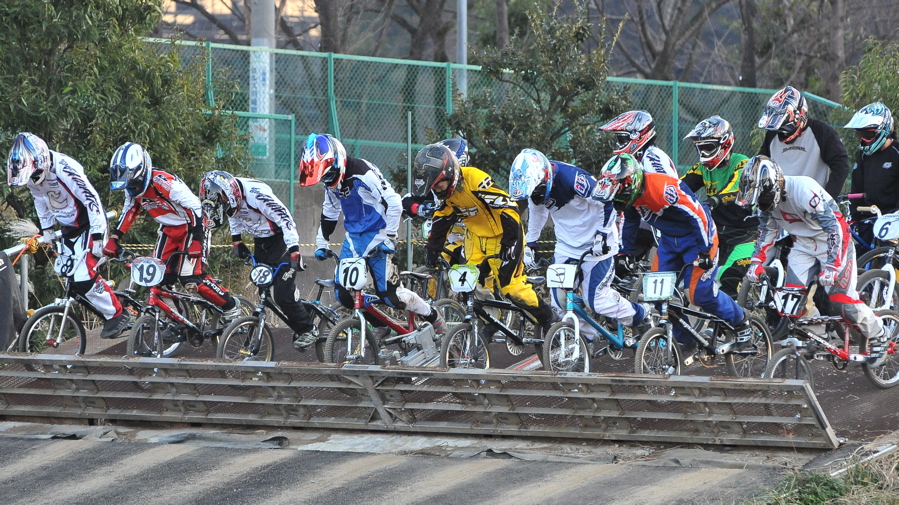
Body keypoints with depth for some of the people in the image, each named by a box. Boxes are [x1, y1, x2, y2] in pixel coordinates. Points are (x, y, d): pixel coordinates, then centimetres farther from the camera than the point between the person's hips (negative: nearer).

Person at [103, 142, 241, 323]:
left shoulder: (163, 182, -31)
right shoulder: (131, 187, -7)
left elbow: (194, 206, -29)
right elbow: (129, 211, 10)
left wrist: (196, 240, -32)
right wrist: (114, 238, 1)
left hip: (189, 227, -8)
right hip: (168, 230, 8)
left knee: (190, 277, -17)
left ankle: (230, 306, 1)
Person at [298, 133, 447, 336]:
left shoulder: (363, 173, -22)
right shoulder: (332, 181, 4)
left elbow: (393, 203, -24)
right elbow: (329, 214, 20)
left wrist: (390, 239, -22)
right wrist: (321, 243, 16)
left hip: (377, 236, -7)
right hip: (354, 238, 8)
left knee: (390, 294, -12)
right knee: (343, 293, -3)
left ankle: (434, 318, 9)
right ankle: (381, 327, 16)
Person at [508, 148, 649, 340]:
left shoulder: (573, 179, -29)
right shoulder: (534, 185, -7)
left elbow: (607, 203, -20)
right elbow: (536, 215, 14)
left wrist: (602, 235, -22)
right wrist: (529, 244, 17)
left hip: (596, 244, -7)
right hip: (566, 247, 7)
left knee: (597, 299, -12)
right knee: (560, 299, -3)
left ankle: (641, 317, 11)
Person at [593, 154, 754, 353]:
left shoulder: (663, 188, -33)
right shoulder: (631, 193, -8)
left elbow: (698, 215, -29)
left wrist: (704, 250, -25)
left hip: (696, 237, -8)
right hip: (669, 239, 8)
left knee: (701, 293, -13)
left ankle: (741, 322, 11)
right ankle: (683, 340, 11)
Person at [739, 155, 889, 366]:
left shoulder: (804, 190, -33)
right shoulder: (765, 196, -10)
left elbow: (834, 227, -33)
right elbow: (766, 230, 6)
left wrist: (831, 266, -39)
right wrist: (757, 261, -6)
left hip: (832, 240, -7)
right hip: (804, 243, 7)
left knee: (842, 299, -11)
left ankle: (877, 336, 11)